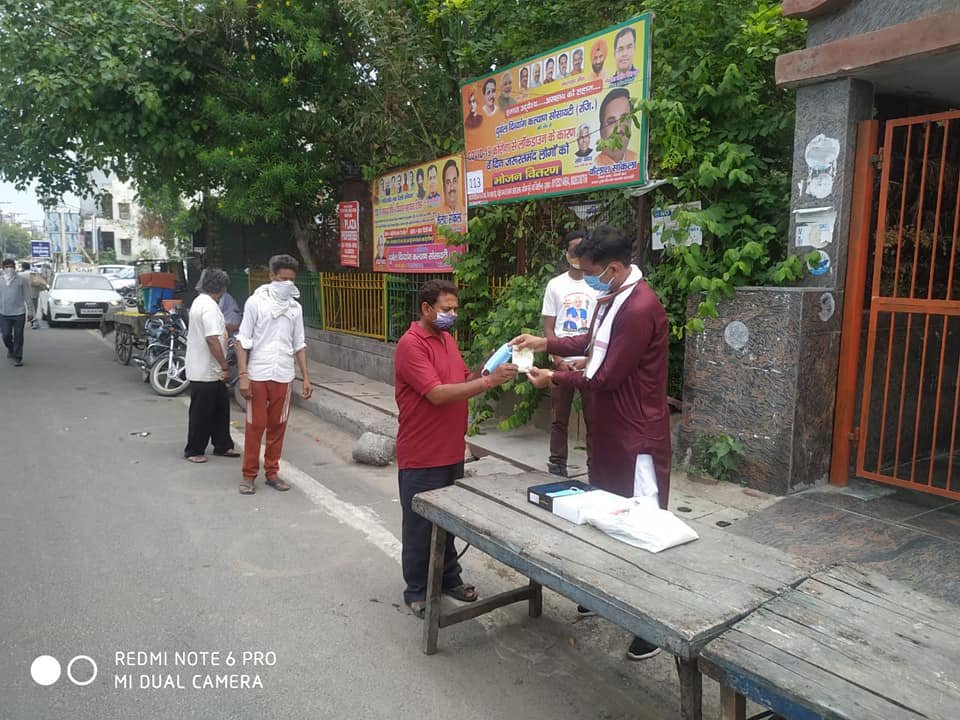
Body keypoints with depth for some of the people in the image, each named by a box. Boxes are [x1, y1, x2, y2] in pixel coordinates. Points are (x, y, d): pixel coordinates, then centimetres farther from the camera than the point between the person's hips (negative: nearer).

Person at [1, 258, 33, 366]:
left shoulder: (22, 280, 2)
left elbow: (28, 296, 1)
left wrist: (30, 311, -2)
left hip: (19, 313, -2)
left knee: (18, 337, 1)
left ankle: (18, 358, 9)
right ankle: (11, 349, 33)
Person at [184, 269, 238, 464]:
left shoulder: (199, 302, 12)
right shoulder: (210, 306, -21)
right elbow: (212, 339, -27)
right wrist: (225, 366, -24)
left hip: (209, 371, 10)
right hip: (205, 372, -10)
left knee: (221, 407, 16)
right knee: (201, 413, 2)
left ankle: (222, 446, 24)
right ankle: (194, 451, 15)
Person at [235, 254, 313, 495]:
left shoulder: (295, 307, 9)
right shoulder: (256, 302, -2)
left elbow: (299, 345, 13)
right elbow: (243, 341, -4)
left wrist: (306, 378, 8)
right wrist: (243, 375, -11)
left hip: (284, 376, 3)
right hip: (258, 375, -3)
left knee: (277, 426, 8)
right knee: (255, 426, 2)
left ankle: (272, 472, 20)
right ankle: (249, 475, 13)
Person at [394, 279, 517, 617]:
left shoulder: (447, 338, 10)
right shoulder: (411, 345, -18)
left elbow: (463, 380, 14)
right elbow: (438, 394, -25)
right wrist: (489, 381, -27)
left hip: (452, 451, 8)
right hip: (421, 457, -8)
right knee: (420, 525, 7)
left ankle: (449, 578, 36)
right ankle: (417, 593, 23)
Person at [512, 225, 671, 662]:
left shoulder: (640, 309, -25)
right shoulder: (611, 299, 8)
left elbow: (605, 377, -23)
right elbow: (594, 342, 21)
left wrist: (554, 379, -11)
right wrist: (546, 343, 9)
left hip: (637, 436, -10)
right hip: (609, 429, 10)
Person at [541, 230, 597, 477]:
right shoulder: (555, 285, 6)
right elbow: (548, 327, 5)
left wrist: (588, 360, -9)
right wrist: (559, 359, -5)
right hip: (562, 363, 2)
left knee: (593, 419, 1)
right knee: (559, 419, 8)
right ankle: (556, 466, 18)